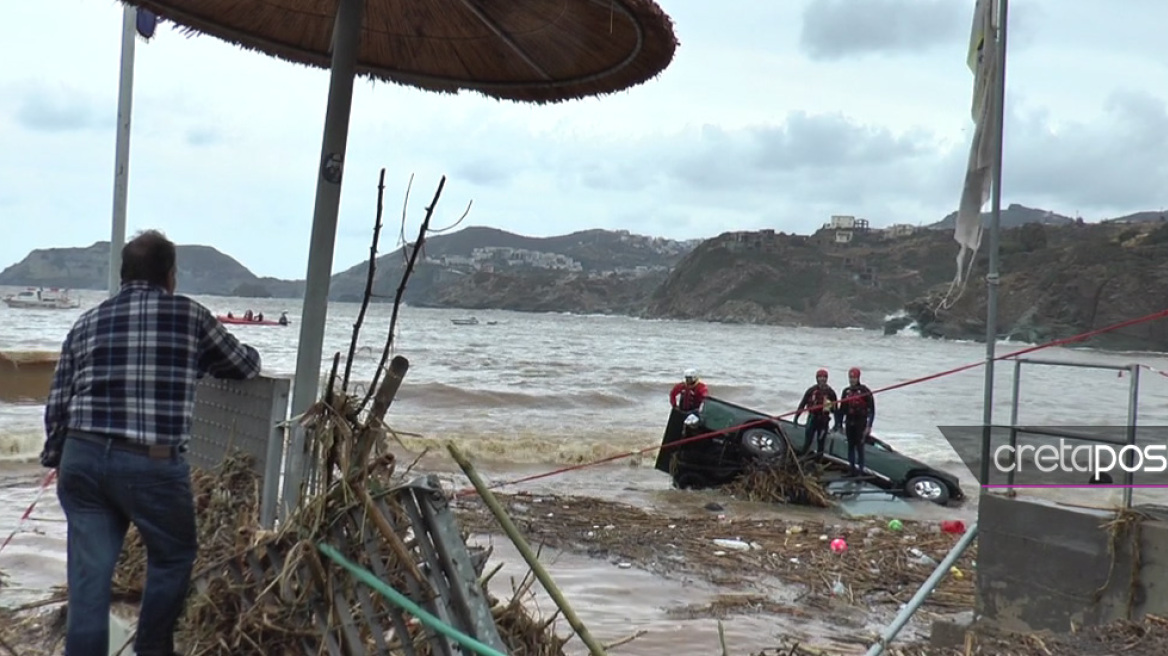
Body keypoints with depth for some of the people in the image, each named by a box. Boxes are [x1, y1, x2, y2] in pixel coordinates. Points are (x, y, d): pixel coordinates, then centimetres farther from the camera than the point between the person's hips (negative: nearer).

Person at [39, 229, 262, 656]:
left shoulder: (87, 323, 12)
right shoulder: (189, 316, 2)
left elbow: (57, 404, 11)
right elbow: (246, 367, 15)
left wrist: (57, 460, 23)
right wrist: (246, 354, 38)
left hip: (82, 458, 4)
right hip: (152, 464, -4)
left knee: (89, 573, 9)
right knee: (173, 557, 17)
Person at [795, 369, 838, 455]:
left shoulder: (830, 392, 0)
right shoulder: (811, 390, -1)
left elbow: (835, 408, 4)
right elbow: (802, 403, 2)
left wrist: (837, 422, 1)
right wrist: (796, 417, -1)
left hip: (824, 420, 1)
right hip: (812, 418, -1)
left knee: (821, 441, 6)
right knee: (808, 441, -3)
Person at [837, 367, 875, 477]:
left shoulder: (865, 391, -8)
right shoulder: (846, 391, 8)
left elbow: (871, 409, -8)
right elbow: (842, 409, 14)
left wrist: (869, 426, -12)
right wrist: (839, 424, 12)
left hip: (861, 423, -5)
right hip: (849, 423, 5)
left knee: (860, 447, -4)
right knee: (850, 446, 10)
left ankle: (860, 469, 0)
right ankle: (851, 468, 17)